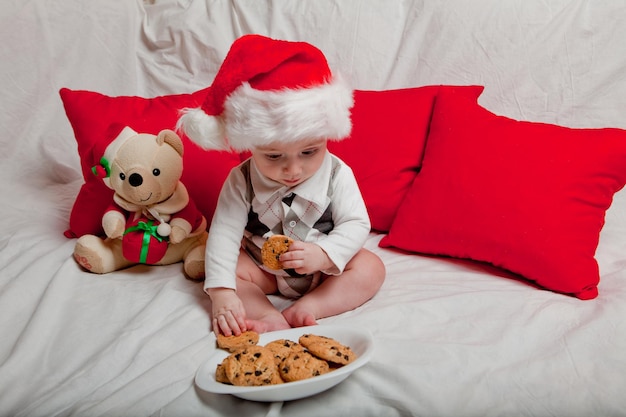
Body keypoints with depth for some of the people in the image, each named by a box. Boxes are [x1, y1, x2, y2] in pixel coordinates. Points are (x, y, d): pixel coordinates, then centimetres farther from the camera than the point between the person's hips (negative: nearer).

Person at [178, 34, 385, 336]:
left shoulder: (337, 175, -19)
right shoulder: (242, 181, -19)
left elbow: (356, 224, -20)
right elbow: (224, 233, -23)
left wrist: (324, 254, -39)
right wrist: (221, 292, -33)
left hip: (326, 267, 0)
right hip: (262, 268, 1)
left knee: (370, 268, -20)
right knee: (233, 269, -21)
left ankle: (304, 308, -30)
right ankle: (272, 318, -35)